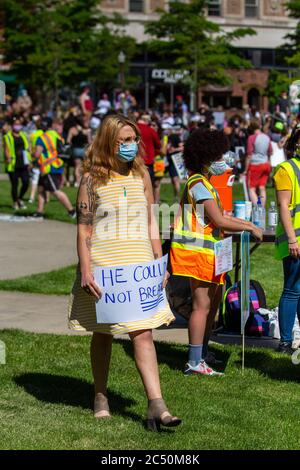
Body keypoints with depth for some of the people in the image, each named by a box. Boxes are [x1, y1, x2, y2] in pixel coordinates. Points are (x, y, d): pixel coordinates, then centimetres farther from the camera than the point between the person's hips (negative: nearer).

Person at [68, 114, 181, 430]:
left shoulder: (141, 175, 7)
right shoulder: (92, 180, -5)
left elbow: (150, 223, 12)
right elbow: (83, 229, -6)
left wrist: (159, 262, 9)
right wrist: (85, 271, -13)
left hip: (138, 262, 2)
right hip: (103, 264, -2)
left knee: (143, 333, -7)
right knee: (103, 332, 11)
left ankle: (156, 405, -12)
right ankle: (100, 397, 28)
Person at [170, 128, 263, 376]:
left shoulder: (203, 183, 18)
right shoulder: (199, 184, -15)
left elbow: (218, 217, 26)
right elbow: (220, 221, -21)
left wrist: (247, 224, 20)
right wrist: (250, 228, -11)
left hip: (208, 251, 11)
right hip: (199, 250, -11)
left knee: (212, 302, 15)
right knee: (202, 304, -9)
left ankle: (201, 356, 23)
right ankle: (194, 362, -7)